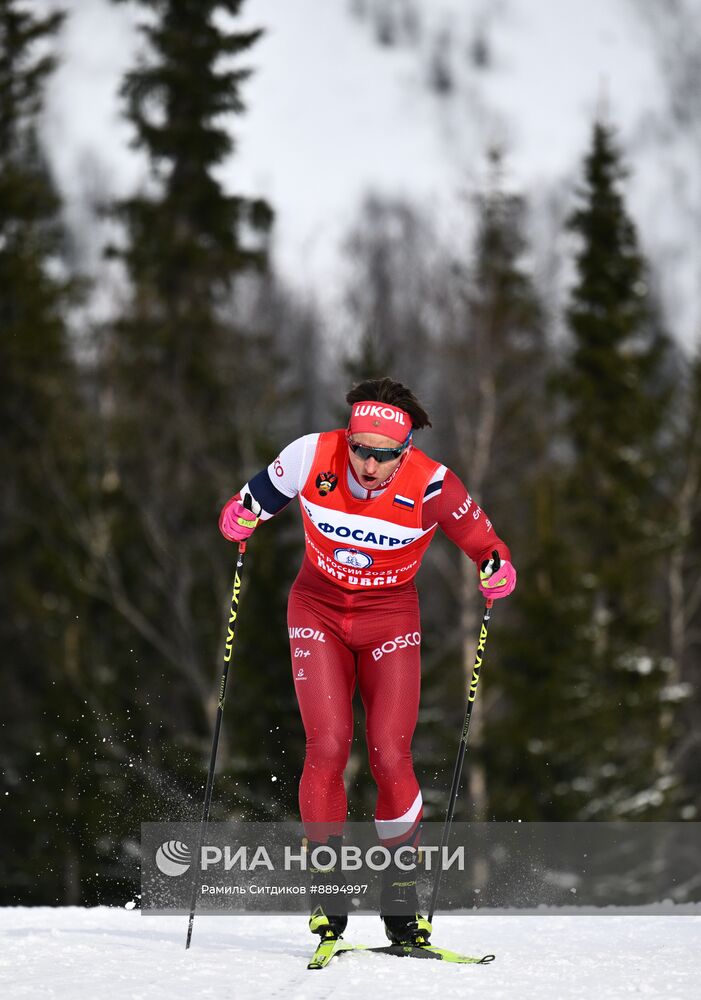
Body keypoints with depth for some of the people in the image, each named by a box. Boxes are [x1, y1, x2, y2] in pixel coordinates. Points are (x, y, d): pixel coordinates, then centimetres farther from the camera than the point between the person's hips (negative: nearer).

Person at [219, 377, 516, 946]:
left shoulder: (430, 485, -22)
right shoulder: (313, 456, -18)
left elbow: (485, 546, -10)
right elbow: (262, 495, 1)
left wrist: (497, 573, -32)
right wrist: (242, 517, -20)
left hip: (390, 620, -1)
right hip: (319, 611, 1)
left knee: (390, 755, -12)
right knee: (327, 747, -14)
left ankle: (402, 900, 0)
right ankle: (328, 885, -3)